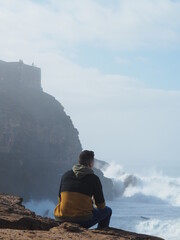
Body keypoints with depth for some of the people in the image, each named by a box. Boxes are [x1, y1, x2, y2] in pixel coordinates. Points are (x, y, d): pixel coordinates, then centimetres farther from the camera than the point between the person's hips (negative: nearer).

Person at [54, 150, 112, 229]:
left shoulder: (66, 175, 8)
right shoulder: (94, 179, -4)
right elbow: (101, 205, 2)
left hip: (61, 219, 5)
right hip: (83, 221, -5)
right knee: (107, 210, 19)